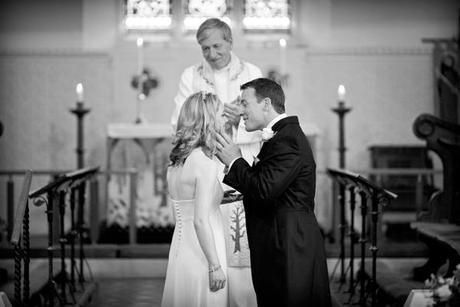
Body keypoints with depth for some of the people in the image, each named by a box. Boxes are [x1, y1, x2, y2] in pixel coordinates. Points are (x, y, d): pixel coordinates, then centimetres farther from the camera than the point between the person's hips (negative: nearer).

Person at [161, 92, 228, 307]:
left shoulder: (175, 161, 7)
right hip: (201, 254, -8)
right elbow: (200, 220, -20)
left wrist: (220, 197, 19)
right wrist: (215, 266, -17)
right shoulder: (205, 163, -17)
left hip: (180, 247, 8)